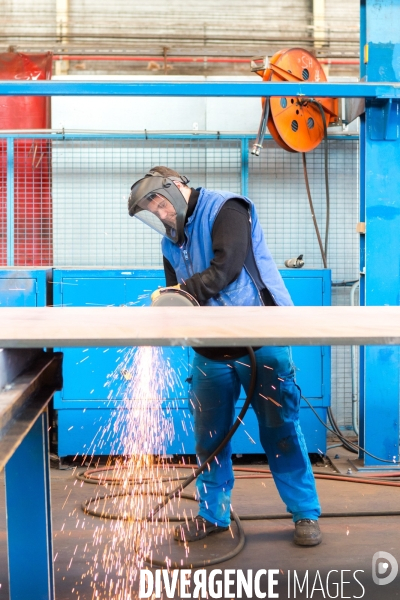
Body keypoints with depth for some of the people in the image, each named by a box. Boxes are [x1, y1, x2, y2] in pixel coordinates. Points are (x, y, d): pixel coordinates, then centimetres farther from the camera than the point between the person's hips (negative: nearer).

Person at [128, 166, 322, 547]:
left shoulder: (226, 209, -7)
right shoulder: (171, 240, 14)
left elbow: (226, 267, -21)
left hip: (260, 341, -6)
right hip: (212, 351, 7)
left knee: (280, 431, 2)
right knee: (209, 435, 11)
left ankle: (305, 515, 15)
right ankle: (212, 515, 27)